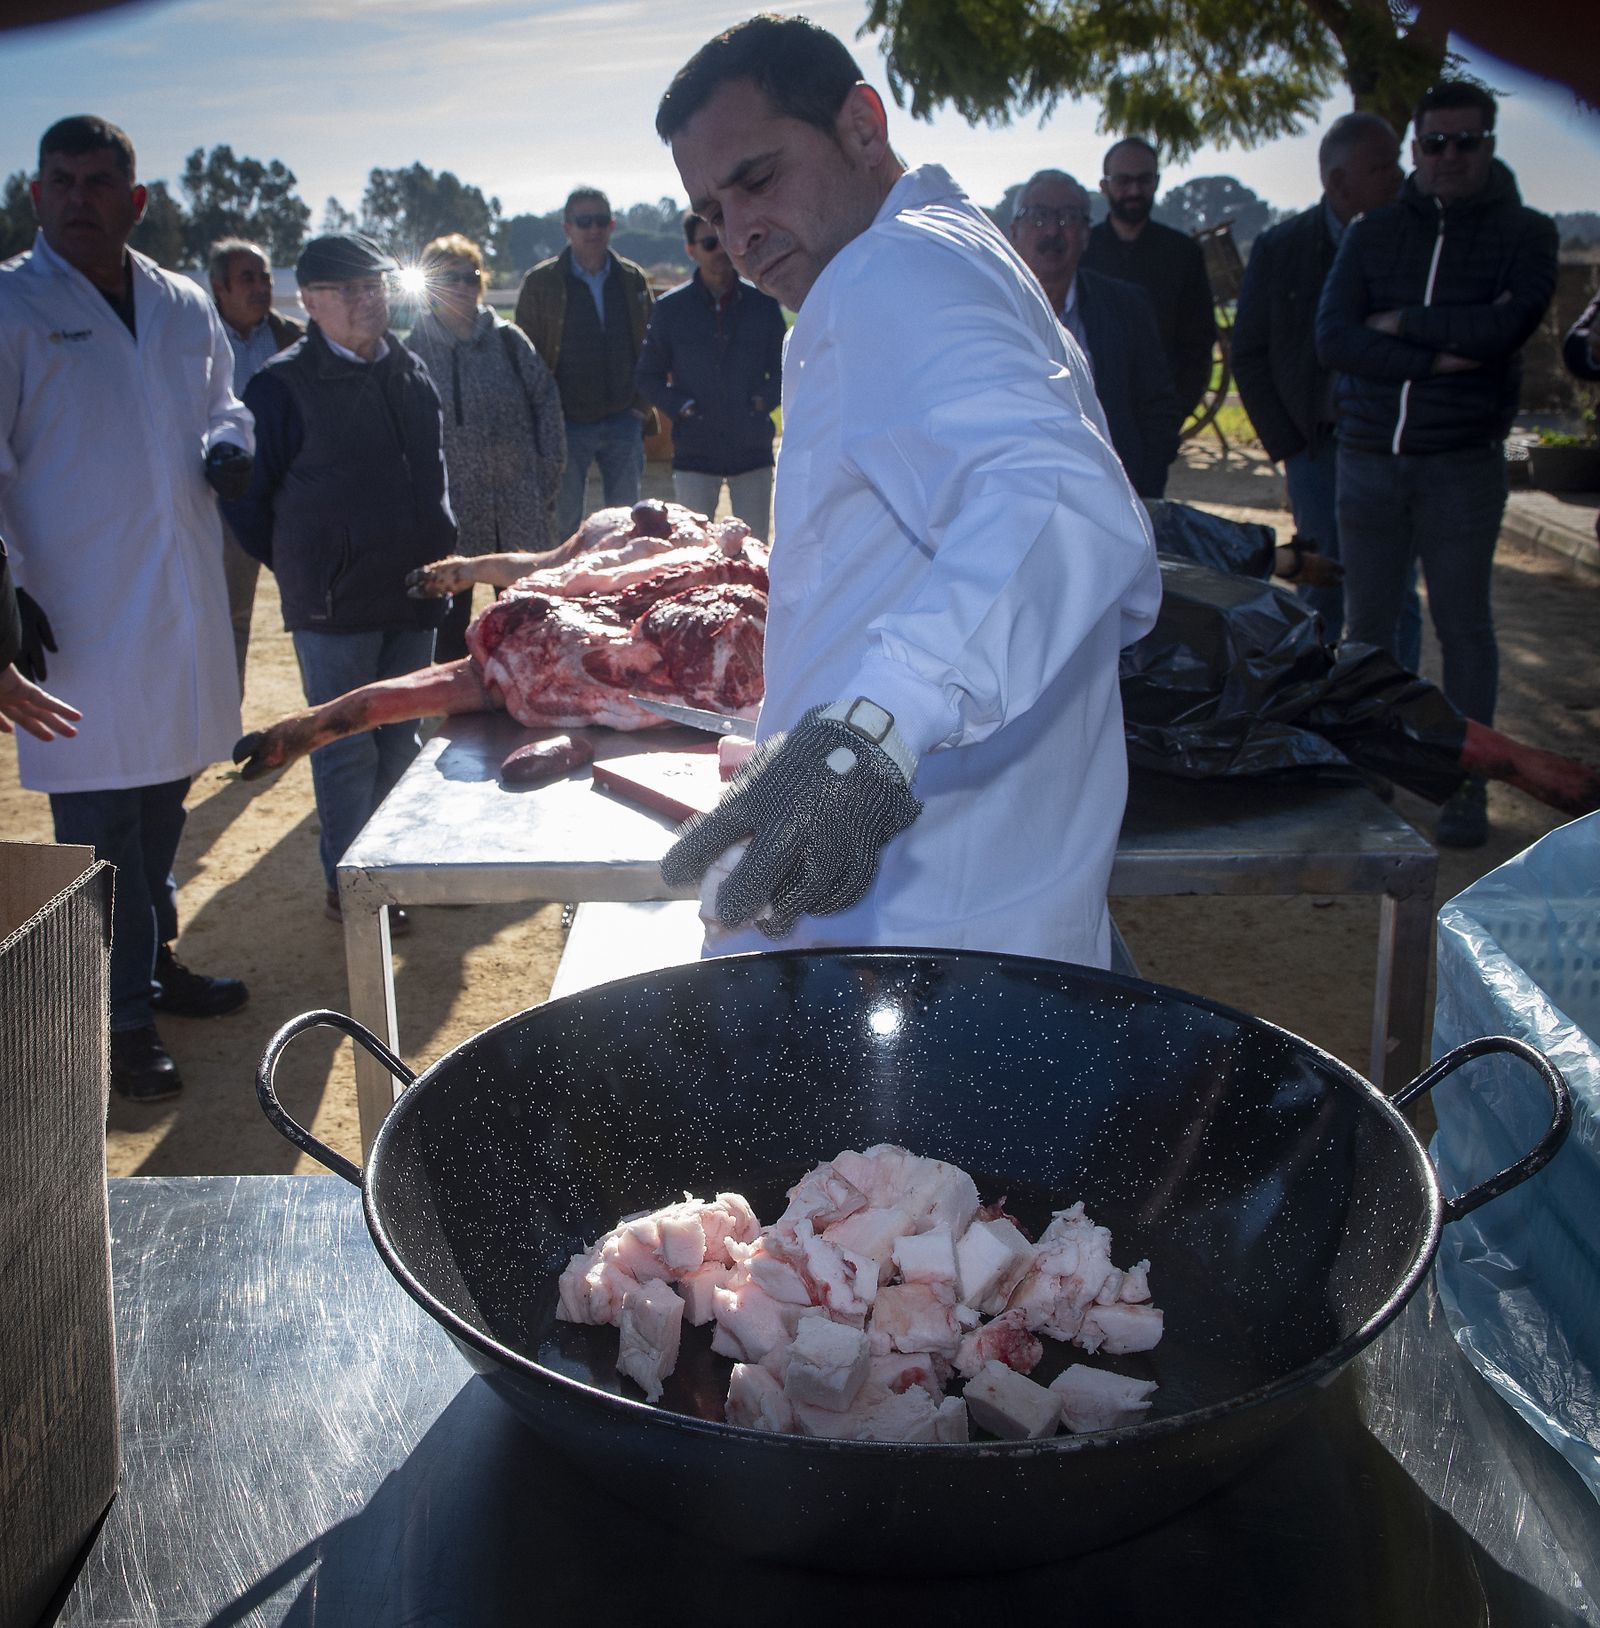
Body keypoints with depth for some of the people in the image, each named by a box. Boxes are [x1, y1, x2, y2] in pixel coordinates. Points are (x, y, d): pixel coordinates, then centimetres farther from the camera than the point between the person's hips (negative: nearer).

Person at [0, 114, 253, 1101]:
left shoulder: (185, 307, 10)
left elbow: (221, 399, 26)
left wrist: (229, 442, 2)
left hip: (185, 607, 6)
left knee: (164, 800, 18)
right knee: (100, 822, -2)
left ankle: (156, 961, 36)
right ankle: (123, 1019, 9)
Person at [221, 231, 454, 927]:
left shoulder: (412, 373, 10)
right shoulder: (284, 385, -9)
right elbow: (244, 494, -4)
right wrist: (300, 570, -1)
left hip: (413, 593, 6)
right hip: (334, 606, -6)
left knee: (401, 738, 14)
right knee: (345, 745, 2)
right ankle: (346, 882, 15)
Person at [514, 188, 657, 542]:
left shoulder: (633, 279, 7)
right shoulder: (541, 283, -1)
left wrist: (643, 404, 2)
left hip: (623, 421, 2)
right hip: (567, 424, -2)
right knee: (564, 525, 3)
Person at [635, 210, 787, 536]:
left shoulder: (763, 304, 4)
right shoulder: (671, 307, 2)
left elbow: (783, 369, 13)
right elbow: (647, 375, 8)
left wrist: (763, 400, -6)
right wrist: (680, 407, -7)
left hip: (753, 449, 1)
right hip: (694, 451, -1)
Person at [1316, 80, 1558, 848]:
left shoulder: (1524, 233, 3)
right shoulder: (1372, 233, 9)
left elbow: (1504, 328, -16)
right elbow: (1333, 338, -6)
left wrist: (1400, 322, -7)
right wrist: (1441, 354, -14)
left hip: (1462, 461, -2)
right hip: (1368, 458, 3)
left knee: (1463, 624, 1)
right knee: (1365, 623, 8)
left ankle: (1465, 787, 10)